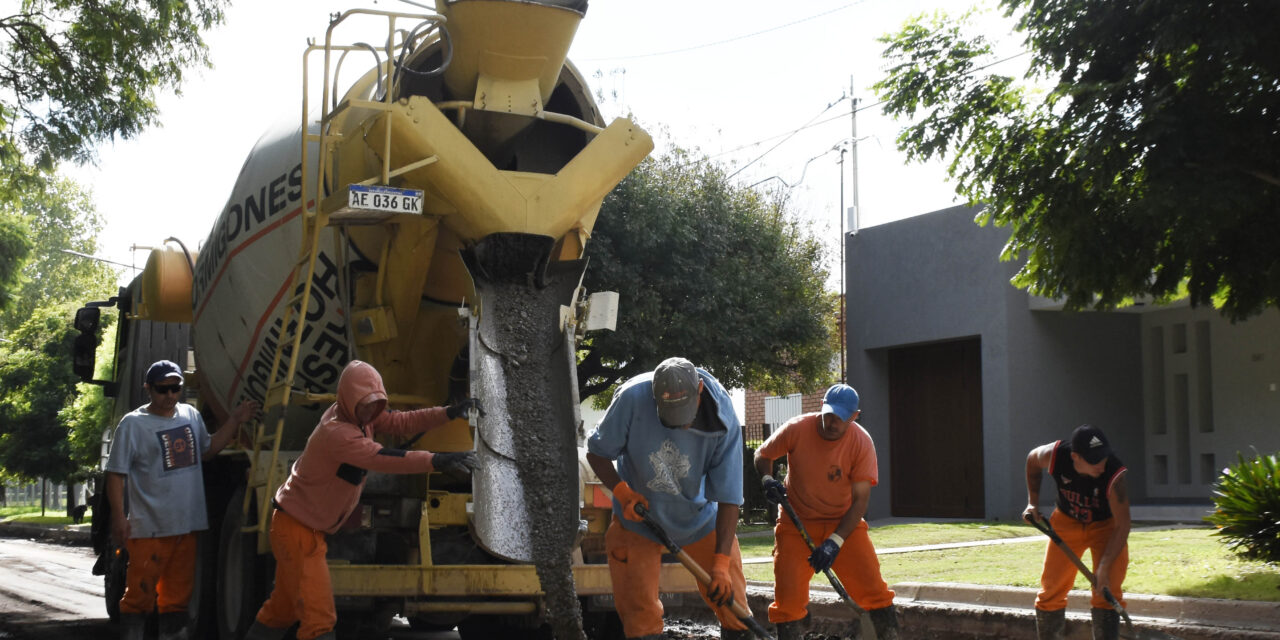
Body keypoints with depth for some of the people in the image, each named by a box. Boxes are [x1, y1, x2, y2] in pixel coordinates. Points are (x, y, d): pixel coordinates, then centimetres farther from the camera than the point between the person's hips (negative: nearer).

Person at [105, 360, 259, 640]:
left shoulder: (191, 415, 11)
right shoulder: (133, 424, -7)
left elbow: (207, 449, 25)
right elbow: (116, 474, -8)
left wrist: (234, 421, 15)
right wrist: (118, 517, -15)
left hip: (186, 525, 6)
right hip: (149, 529, -6)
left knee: (177, 596, 14)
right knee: (140, 595, -6)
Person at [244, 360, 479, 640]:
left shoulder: (363, 416, 0)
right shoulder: (336, 431, -28)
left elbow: (403, 422, -1)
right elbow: (383, 459, -39)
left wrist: (450, 413, -15)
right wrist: (437, 461, -47)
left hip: (312, 529, 10)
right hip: (296, 529, -10)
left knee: (282, 608, 21)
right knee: (319, 616, -16)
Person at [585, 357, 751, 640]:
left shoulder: (723, 419, -25)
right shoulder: (632, 398, -26)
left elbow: (728, 499, -22)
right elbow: (597, 452, -10)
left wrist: (721, 564, -26)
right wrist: (622, 491, -25)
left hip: (701, 518, 0)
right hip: (639, 518, 0)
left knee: (731, 602, -1)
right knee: (640, 616, -1)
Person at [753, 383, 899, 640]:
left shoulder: (862, 442, -16)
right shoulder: (796, 429, -16)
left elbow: (860, 500, -16)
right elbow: (762, 455, 1)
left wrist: (835, 541, -26)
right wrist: (767, 479, -21)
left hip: (844, 523, 0)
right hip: (797, 522, 0)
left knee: (873, 588, -10)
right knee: (788, 597, -8)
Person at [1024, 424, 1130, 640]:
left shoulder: (1114, 475, -37)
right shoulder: (1053, 455, -29)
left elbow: (1121, 526, -33)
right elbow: (1033, 459, -3)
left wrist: (1104, 567, -40)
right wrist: (1033, 502, -5)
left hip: (1106, 525, -3)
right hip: (1066, 521, 3)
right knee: (1051, 590, 4)